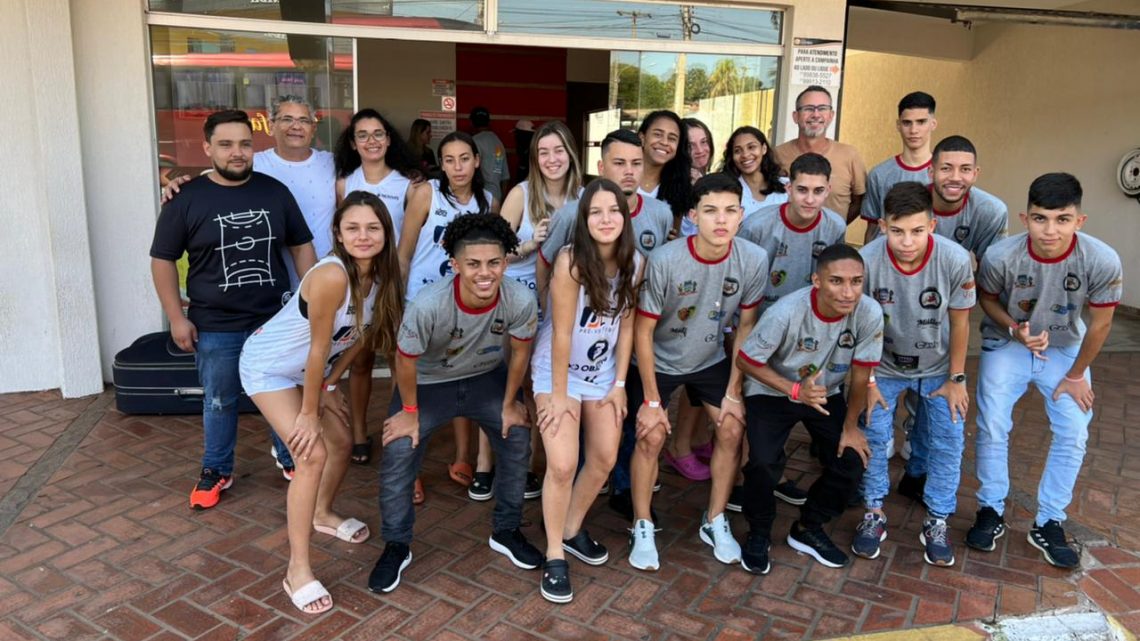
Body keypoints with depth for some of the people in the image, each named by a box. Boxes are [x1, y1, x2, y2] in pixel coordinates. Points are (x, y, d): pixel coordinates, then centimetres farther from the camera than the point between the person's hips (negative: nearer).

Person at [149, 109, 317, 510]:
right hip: (215, 327, -1)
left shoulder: (275, 192, 0)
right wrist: (177, 317, -4)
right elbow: (162, 260, 0)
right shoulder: (187, 199, -6)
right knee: (220, 402, 13)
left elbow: (301, 247, 8)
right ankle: (216, 471, 32)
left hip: (275, 320, 2)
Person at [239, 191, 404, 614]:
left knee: (343, 442, 15)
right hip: (269, 366, -8)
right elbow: (319, 348, -29)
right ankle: (297, 569, -4)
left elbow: (360, 336, -1)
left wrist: (329, 385, 1)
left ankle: (321, 514, 44)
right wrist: (308, 413, -20)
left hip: (309, 368, 8)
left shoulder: (382, 275, -13)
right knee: (313, 453, -15)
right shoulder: (331, 276, -36)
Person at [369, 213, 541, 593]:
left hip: (487, 378, 3)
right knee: (398, 455, -11)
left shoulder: (520, 301, -30)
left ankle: (506, 532, 25)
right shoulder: (428, 305, -38)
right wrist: (410, 411, -8)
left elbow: (520, 352, -10)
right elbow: (405, 359, -20)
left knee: (517, 441, 2)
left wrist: (509, 403, 0)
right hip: (428, 382, -2)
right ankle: (396, 547, 12)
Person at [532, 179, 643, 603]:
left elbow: (626, 325, 0)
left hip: (603, 371, 6)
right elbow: (561, 332, -22)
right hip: (558, 370, -5)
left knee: (605, 461, 10)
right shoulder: (570, 261, -25)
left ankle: (572, 530, 33)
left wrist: (619, 384, -1)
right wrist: (558, 394, -18)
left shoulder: (635, 262, -8)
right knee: (562, 466, -13)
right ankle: (554, 556, 7)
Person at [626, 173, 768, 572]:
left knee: (732, 429, -4)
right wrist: (652, 400, -15)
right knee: (651, 436, -10)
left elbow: (746, 327, -7)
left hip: (711, 360, 3)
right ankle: (642, 527, 12)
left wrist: (734, 393, -5)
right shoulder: (665, 260, -30)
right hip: (658, 361, -3)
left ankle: (715, 522, 17)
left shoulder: (754, 260, -21)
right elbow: (643, 332, -19)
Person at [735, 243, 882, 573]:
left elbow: (861, 374, -11)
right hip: (772, 392, -4)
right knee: (764, 462, -21)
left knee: (852, 462, -5)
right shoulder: (786, 312, -34)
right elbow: (746, 360, -21)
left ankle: (808, 530, 21)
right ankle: (759, 534, 7)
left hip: (826, 393, 4)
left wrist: (851, 427, -3)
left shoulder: (869, 313, -26)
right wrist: (795, 390, -31)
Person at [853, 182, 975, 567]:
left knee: (948, 441, -1)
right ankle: (874, 514, 14)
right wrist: (867, 381, -9)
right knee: (873, 436, -6)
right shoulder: (865, 260, -29)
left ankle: (937, 521, 18)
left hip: (938, 367, 1)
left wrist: (956, 378, -4)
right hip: (884, 367, -1)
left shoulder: (955, 261, -28)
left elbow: (960, 322, -11)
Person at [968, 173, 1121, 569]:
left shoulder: (1103, 262, -29)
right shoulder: (1000, 257, -29)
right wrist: (1014, 329, -24)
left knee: (1073, 435, -4)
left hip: (1064, 348, 1)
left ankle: (1049, 524, 12)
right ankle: (991, 511, 13)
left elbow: (1100, 323, -12)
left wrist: (1076, 375, -4)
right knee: (992, 427, -7)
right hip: (1007, 345, -1)